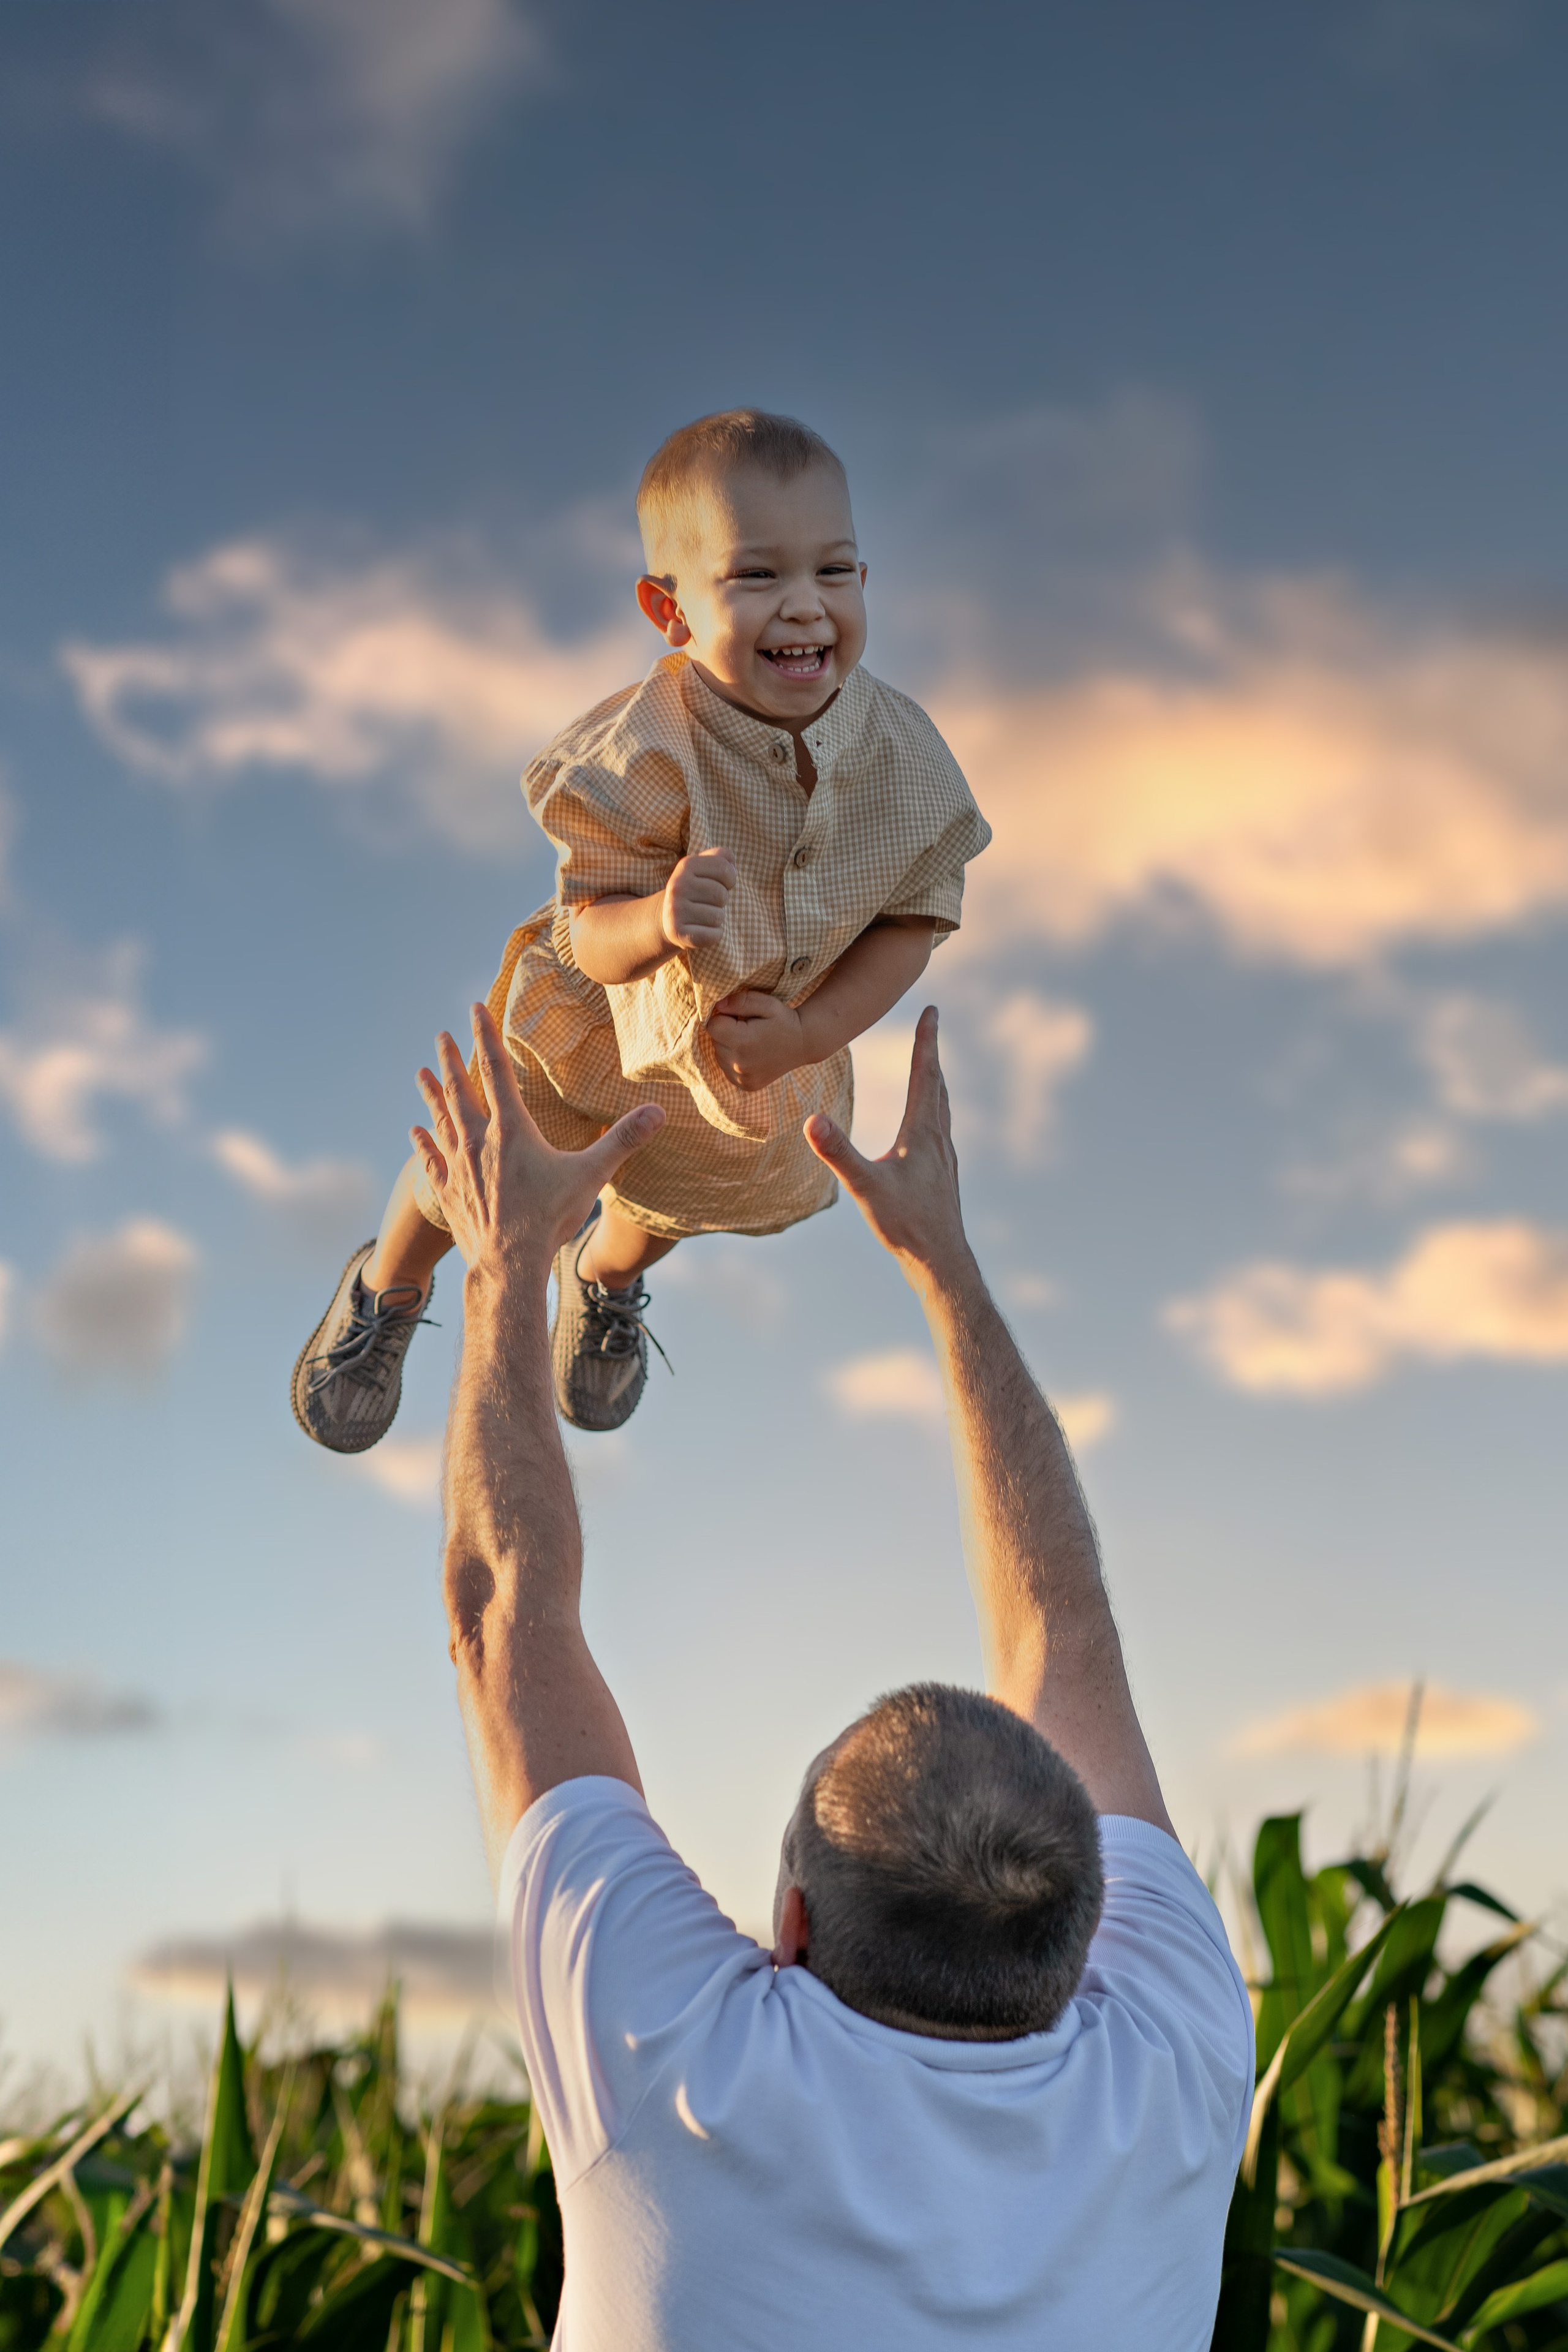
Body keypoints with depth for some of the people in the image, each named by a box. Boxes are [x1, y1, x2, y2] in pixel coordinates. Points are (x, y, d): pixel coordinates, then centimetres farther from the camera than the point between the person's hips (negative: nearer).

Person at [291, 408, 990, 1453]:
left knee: (674, 1197, 32)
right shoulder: (645, 753, -39)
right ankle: (385, 1292, 53)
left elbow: (917, 913, -15)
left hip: (767, 1050, 4)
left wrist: (806, 1032, -25)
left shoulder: (902, 752, -27)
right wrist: (658, 923, -57)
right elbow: (589, 936, -34)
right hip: (598, 1017, -4)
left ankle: (607, 1279, 70)